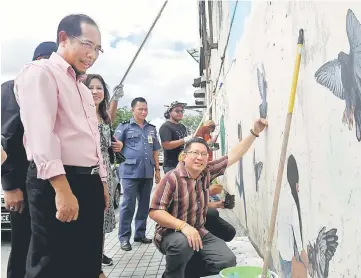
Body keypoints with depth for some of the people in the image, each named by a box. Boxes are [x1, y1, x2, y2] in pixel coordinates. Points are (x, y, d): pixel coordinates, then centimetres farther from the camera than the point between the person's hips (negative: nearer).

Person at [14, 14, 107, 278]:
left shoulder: (84, 89, 22)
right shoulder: (41, 72, -5)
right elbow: (41, 134, -18)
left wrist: (101, 181, 19)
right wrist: (62, 189, -25)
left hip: (89, 182, 9)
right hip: (58, 182, -8)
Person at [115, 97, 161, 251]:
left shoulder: (152, 129, 15)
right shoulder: (124, 126, 1)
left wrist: (157, 169, 14)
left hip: (148, 172, 5)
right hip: (130, 172, -5)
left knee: (144, 204, 11)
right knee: (128, 204, 0)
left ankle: (140, 234, 24)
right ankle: (124, 237, 11)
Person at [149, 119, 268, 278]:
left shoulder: (207, 172, -1)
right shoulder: (172, 179, -20)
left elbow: (234, 155, 2)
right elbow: (154, 211, -23)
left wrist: (254, 132, -3)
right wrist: (183, 226, -35)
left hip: (198, 232, 6)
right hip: (171, 234, -6)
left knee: (228, 260, -8)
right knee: (183, 242, -39)